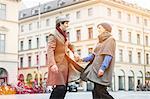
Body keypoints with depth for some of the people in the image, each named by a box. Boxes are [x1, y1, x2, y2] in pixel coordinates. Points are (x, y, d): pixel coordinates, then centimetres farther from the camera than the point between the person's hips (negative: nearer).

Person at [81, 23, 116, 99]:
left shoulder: (110, 39, -3)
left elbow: (109, 55, -14)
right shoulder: (101, 41, 22)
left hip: (103, 70, -8)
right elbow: (94, 54, 18)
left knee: (100, 91, -13)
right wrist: (83, 59, 8)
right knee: (96, 92, 4)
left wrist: (102, 68, -24)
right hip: (97, 68, 8)